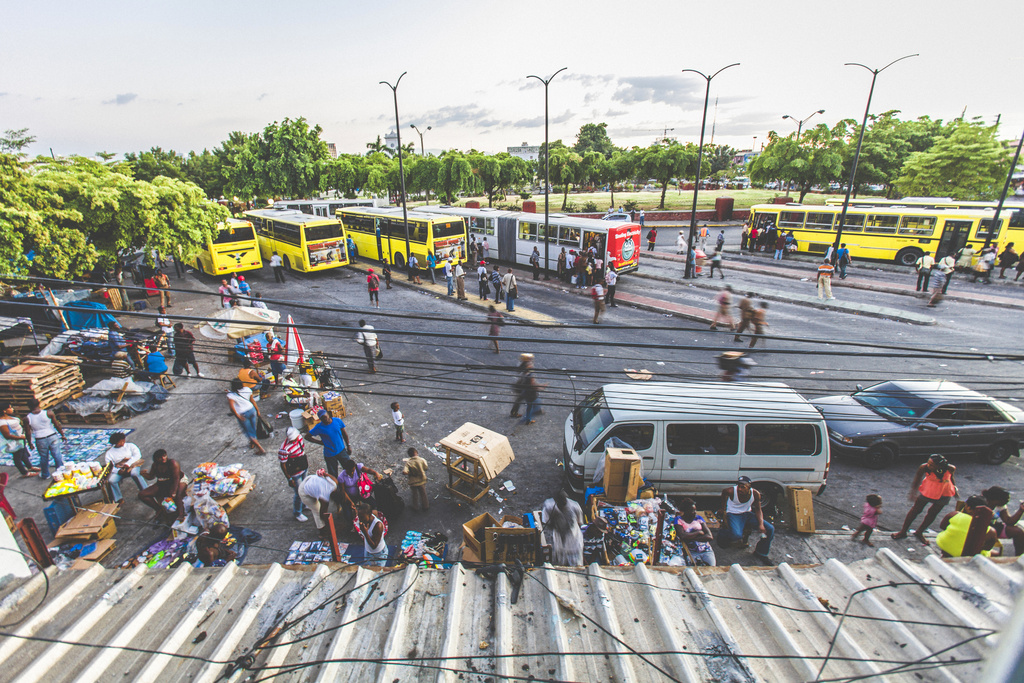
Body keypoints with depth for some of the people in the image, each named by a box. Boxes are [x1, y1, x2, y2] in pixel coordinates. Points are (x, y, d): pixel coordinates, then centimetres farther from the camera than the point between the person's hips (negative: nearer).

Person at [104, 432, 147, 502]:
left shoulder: (130, 446, 10)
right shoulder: (109, 453, 11)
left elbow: (137, 455, -4)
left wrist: (128, 464, -18)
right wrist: (118, 471, -17)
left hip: (133, 465, -2)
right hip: (119, 469, 3)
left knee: (134, 473, -36)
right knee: (111, 480, -27)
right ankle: (118, 499, -10)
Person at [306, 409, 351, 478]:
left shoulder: (338, 421, -10)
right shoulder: (319, 427, -17)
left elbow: (344, 434, 2)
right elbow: (307, 436, -7)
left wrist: (348, 446, 6)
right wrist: (320, 442, -10)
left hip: (342, 451, 2)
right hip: (330, 455, -2)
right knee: (333, 475, 10)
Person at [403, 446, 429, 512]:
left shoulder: (408, 463, -16)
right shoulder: (422, 460, -15)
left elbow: (404, 472, -28)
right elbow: (425, 468, -10)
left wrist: (410, 473, -10)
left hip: (413, 482, 0)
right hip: (422, 480, 0)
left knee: (415, 495, 22)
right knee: (423, 494, 21)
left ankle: (416, 508, 37)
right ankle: (425, 507, 37)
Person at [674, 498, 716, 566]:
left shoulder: (698, 518, 13)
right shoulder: (678, 520, 1)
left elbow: (710, 537, 2)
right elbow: (682, 536, -16)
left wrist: (691, 538, -10)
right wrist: (699, 532, -4)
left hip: (706, 550, 4)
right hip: (691, 552, -4)